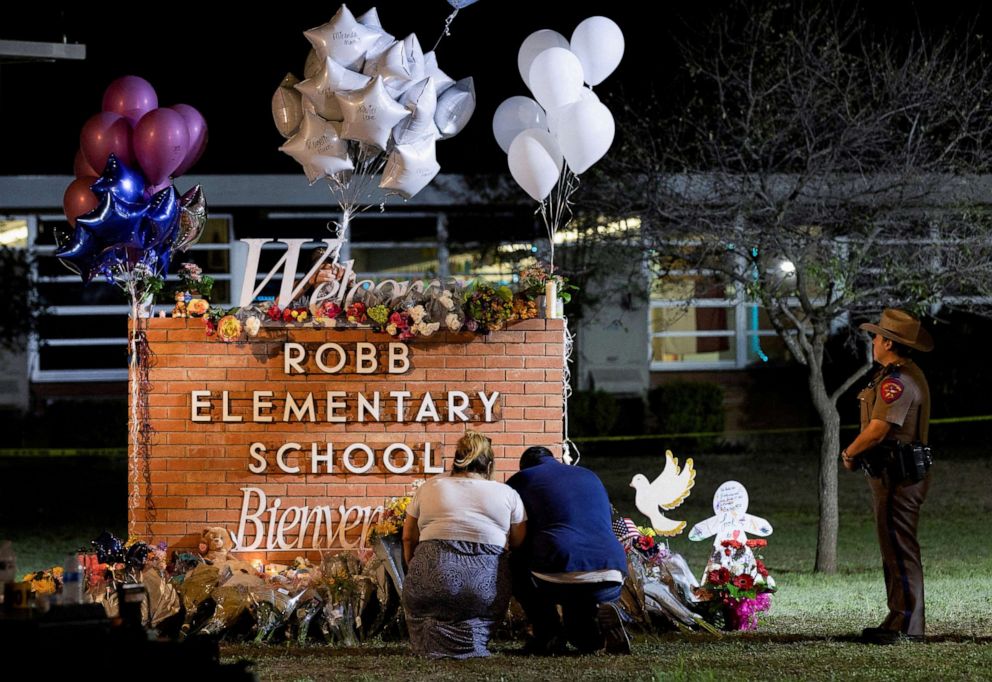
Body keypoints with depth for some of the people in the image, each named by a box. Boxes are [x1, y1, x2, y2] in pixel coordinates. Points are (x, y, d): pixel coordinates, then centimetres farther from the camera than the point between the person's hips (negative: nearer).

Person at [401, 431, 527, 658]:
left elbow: (408, 538, 18)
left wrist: (417, 577, 30)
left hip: (432, 582, 1)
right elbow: (519, 544, 11)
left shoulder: (429, 488, 15)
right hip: (487, 588, 0)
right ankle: (470, 642, -10)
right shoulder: (507, 494, 12)